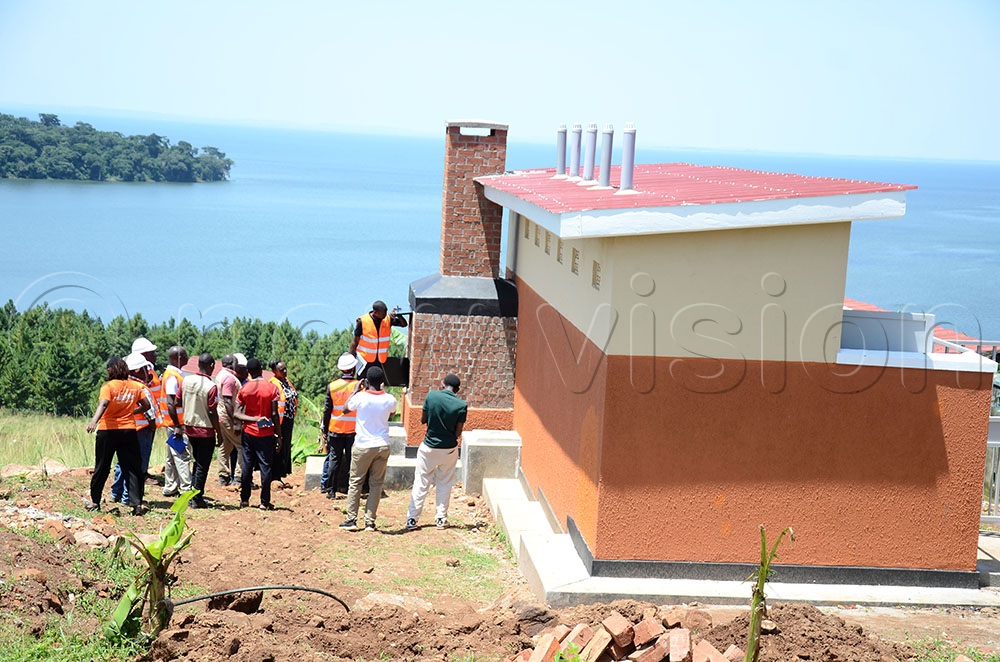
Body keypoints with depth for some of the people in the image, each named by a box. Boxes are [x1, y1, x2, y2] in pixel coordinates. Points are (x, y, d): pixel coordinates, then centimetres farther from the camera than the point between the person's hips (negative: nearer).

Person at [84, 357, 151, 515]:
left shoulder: (108, 386, -8)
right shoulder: (135, 386, 4)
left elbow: (103, 404, -26)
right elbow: (146, 405, 9)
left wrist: (94, 421, -39)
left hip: (108, 431, -3)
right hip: (129, 430, 3)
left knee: (102, 467, 10)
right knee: (131, 468, 2)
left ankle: (95, 501, 21)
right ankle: (136, 503, -8)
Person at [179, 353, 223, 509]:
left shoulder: (186, 380, -2)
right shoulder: (211, 386, -19)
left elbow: (178, 403, 7)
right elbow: (212, 413, -17)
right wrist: (219, 432, -7)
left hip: (190, 427, 6)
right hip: (205, 430, -6)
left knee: (198, 462, 22)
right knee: (202, 466, 4)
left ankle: (193, 494, 24)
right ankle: (197, 499, 7)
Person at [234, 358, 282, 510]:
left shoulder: (243, 389, 0)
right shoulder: (271, 388, -8)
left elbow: (236, 414, -6)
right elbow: (274, 415, -8)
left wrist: (254, 419, -8)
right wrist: (279, 436, -2)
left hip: (248, 433, 3)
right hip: (266, 434, -3)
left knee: (247, 466, 10)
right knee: (265, 467, 1)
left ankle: (244, 500, 15)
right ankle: (264, 502, 2)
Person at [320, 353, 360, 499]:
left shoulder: (332, 386, -4)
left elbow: (327, 410, 1)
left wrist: (325, 430, 10)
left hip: (335, 430, 1)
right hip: (353, 431, -1)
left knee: (333, 460, 8)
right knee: (352, 461, 5)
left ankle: (331, 490, 8)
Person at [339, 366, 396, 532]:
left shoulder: (360, 397, -13)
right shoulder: (389, 400, -5)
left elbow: (345, 409, 7)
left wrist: (355, 391, 15)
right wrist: (381, 390, 19)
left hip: (362, 446, -2)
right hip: (382, 446, 2)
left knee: (355, 483, 9)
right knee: (376, 484, 8)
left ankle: (351, 520, 8)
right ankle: (370, 522, 7)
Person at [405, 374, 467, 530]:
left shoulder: (431, 396, -10)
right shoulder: (461, 406, -11)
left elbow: (422, 420, 0)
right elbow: (458, 433, -8)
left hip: (429, 447, 0)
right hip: (449, 450, 0)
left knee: (421, 483, 8)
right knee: (444, 484, 15)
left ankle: (412, 519, 7)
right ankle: (441, 518, 19)